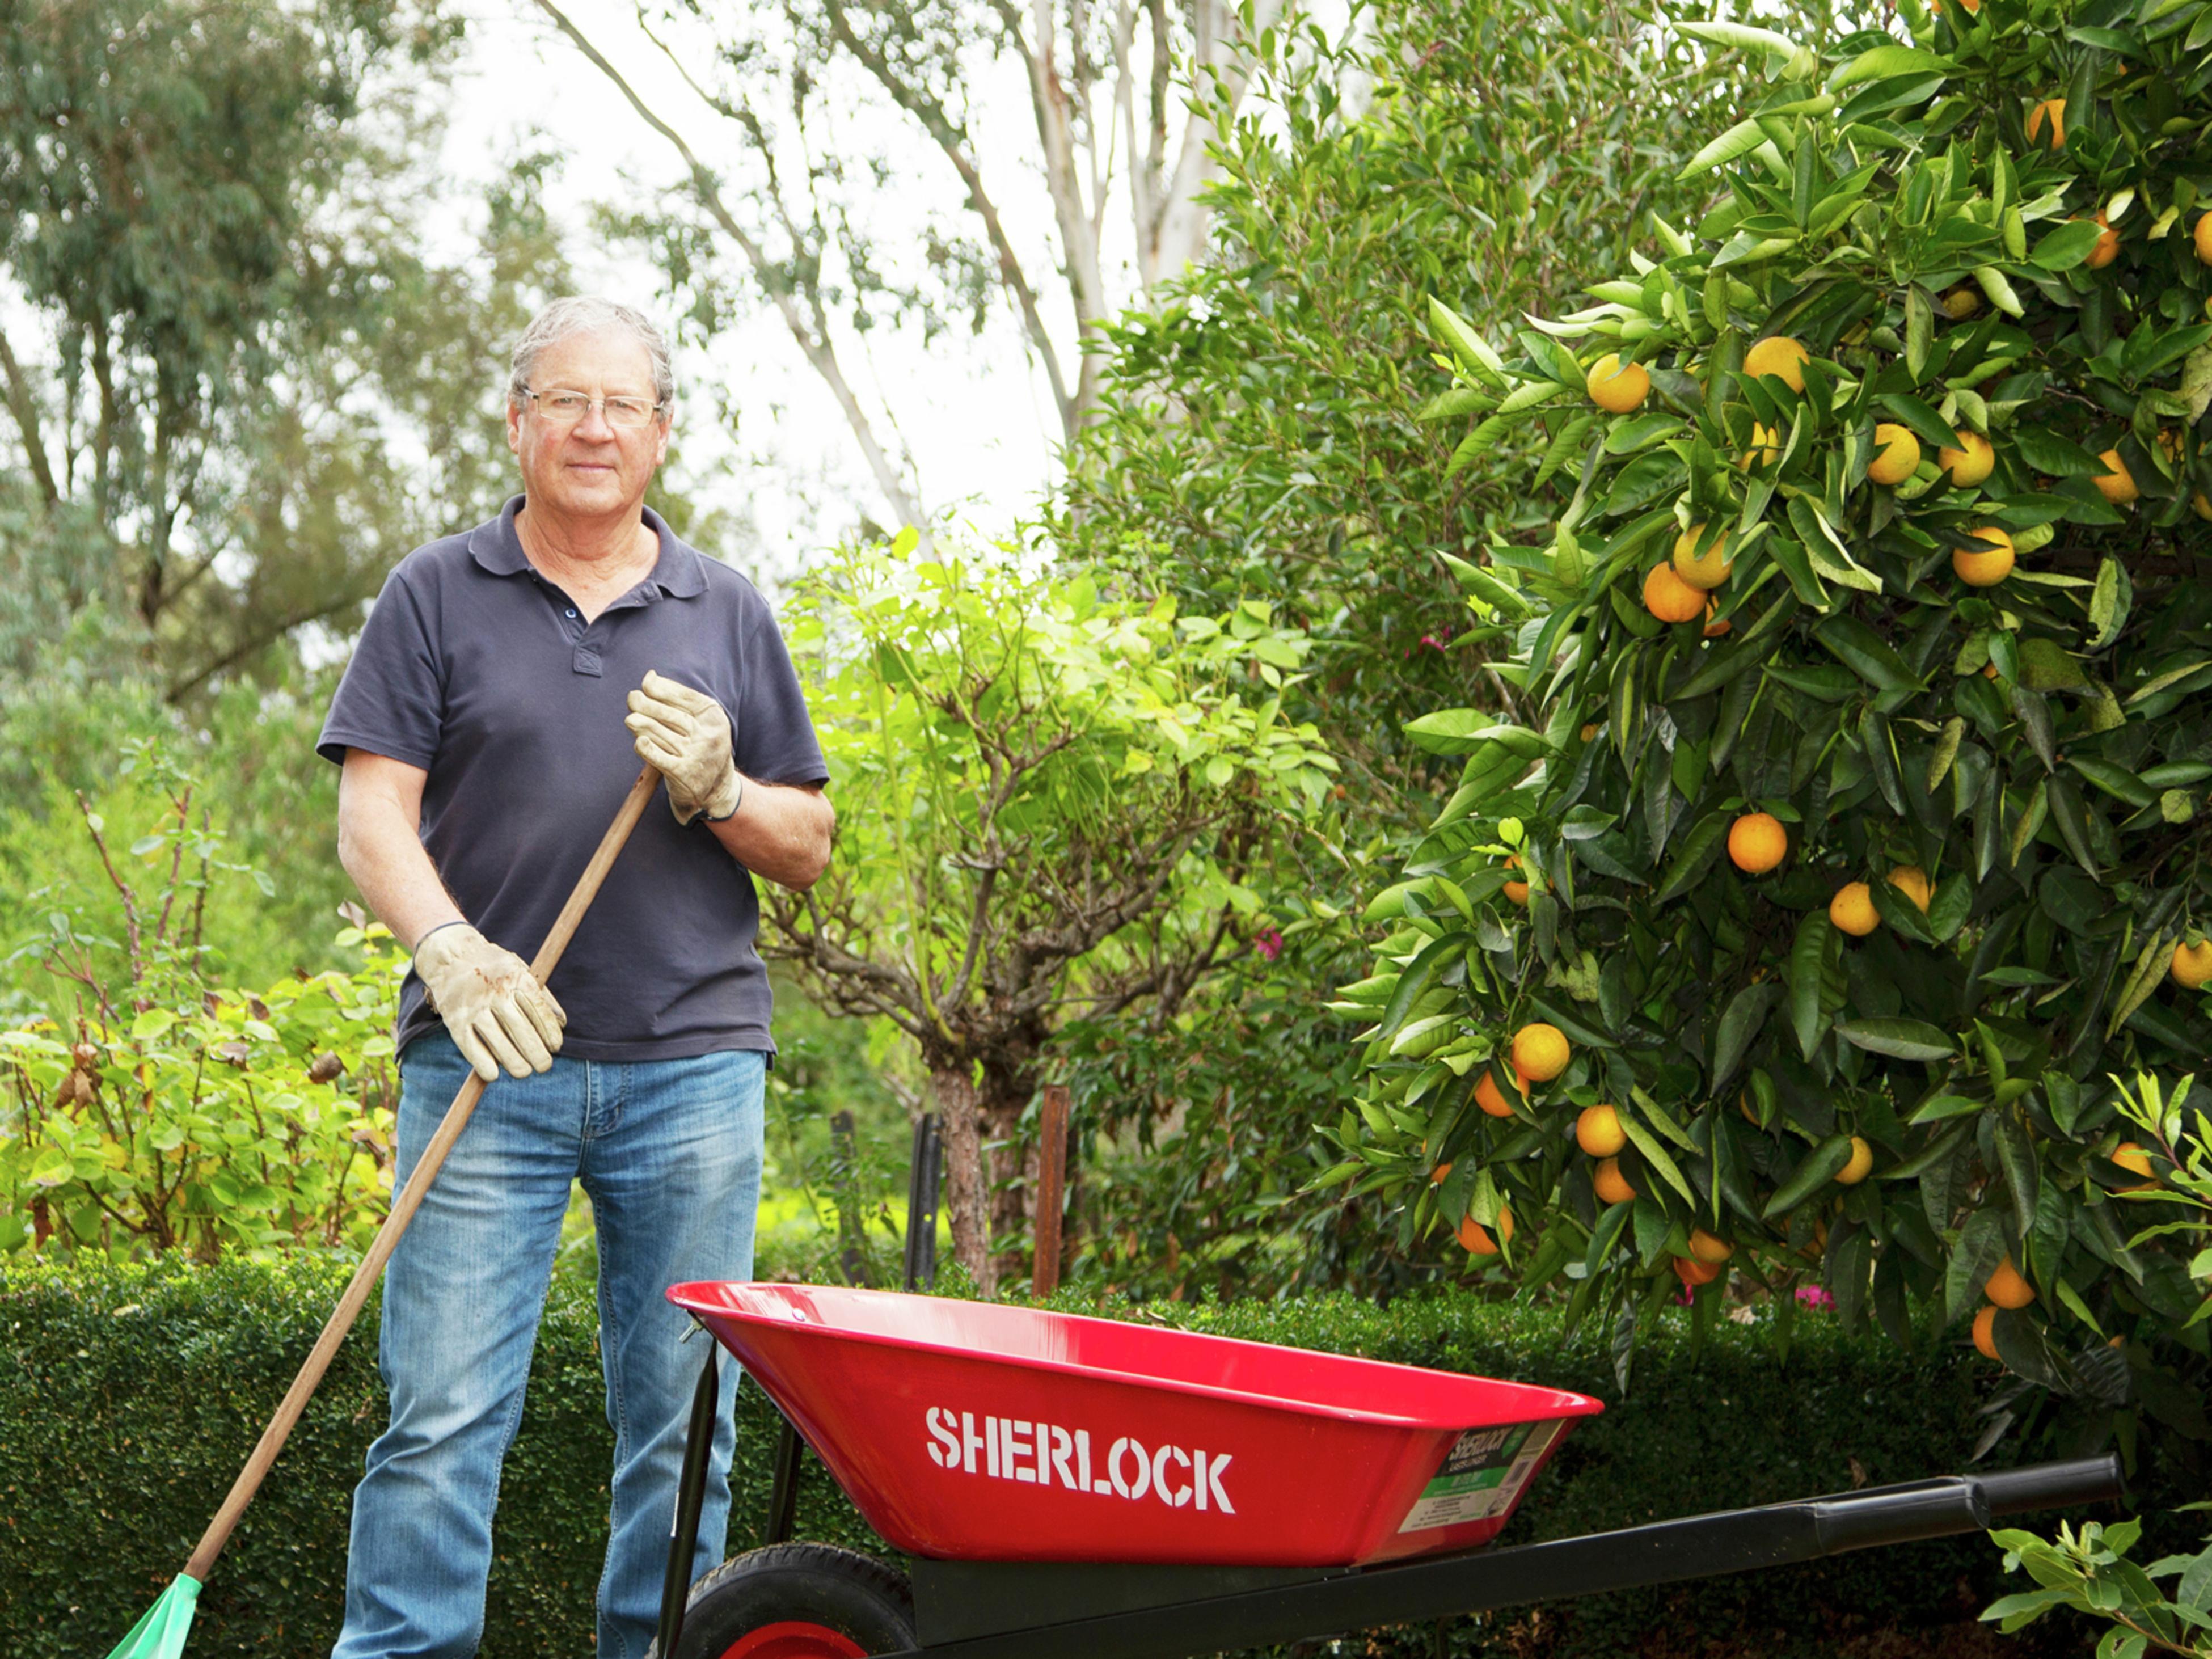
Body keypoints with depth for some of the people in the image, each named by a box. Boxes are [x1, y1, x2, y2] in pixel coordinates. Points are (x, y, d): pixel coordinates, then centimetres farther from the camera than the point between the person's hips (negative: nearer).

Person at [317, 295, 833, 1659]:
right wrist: (450, 949, -18)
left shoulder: (728, 613, 14)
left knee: (683, 1427, 5)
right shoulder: (438, 596, 8)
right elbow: (373, 814, 0)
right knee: (442, 1416, -6)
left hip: (693, 1070, 2)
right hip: (487, 1061, -2)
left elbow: (809, 850, 15)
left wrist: (718, 790, -6)